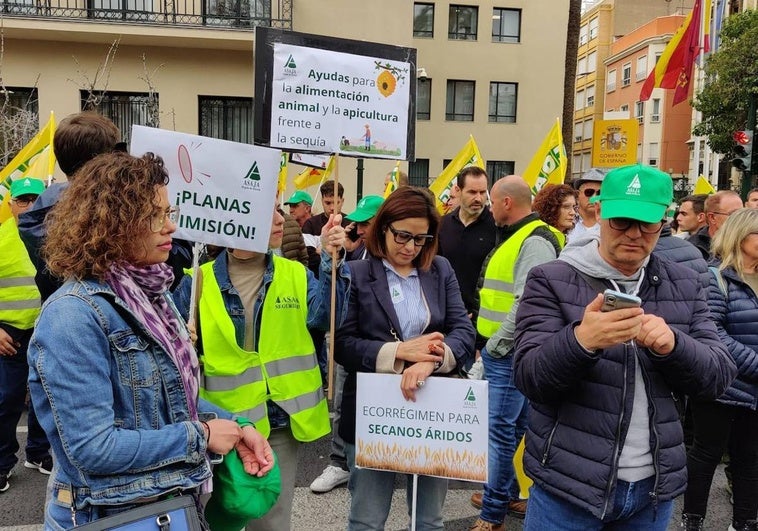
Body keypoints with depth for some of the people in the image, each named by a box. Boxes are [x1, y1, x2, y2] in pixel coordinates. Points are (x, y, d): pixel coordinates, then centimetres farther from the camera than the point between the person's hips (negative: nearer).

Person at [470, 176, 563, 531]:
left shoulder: (535, 242, -16)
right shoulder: (514, 238, 17)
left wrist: (496, 344, -17)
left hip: (510, 353, -10)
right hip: (499, 350, 10)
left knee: (500, 429, -4)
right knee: (510, 427, 18)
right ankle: (506, 494, 31)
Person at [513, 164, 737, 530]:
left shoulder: (685, 285, 5)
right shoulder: (552, 280, -8)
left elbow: (719, 376, 1)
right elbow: (528, 376, -14)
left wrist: (673, 344, -20)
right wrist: (581, 340, -34)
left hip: (654, 487, 4)